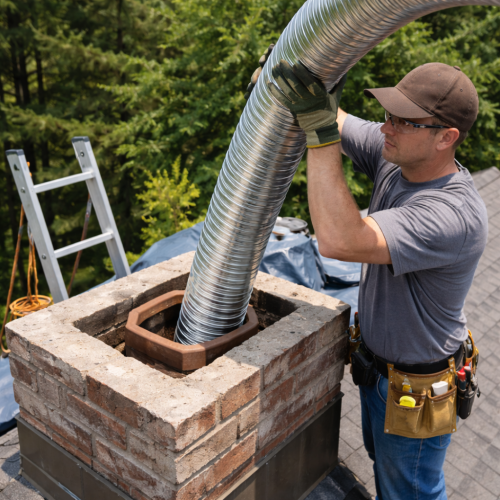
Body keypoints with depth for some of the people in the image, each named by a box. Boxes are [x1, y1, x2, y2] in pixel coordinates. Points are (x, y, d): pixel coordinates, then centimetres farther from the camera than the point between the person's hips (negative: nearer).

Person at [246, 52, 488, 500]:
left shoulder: (455, 215, -38)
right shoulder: (396, 155, -12)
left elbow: (339, 241, -47)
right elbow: (335, 122, -1)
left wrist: (319, 130, -48)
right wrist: (284, 68, -21)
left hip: (416, 391, -8)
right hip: (377, 362, 8)